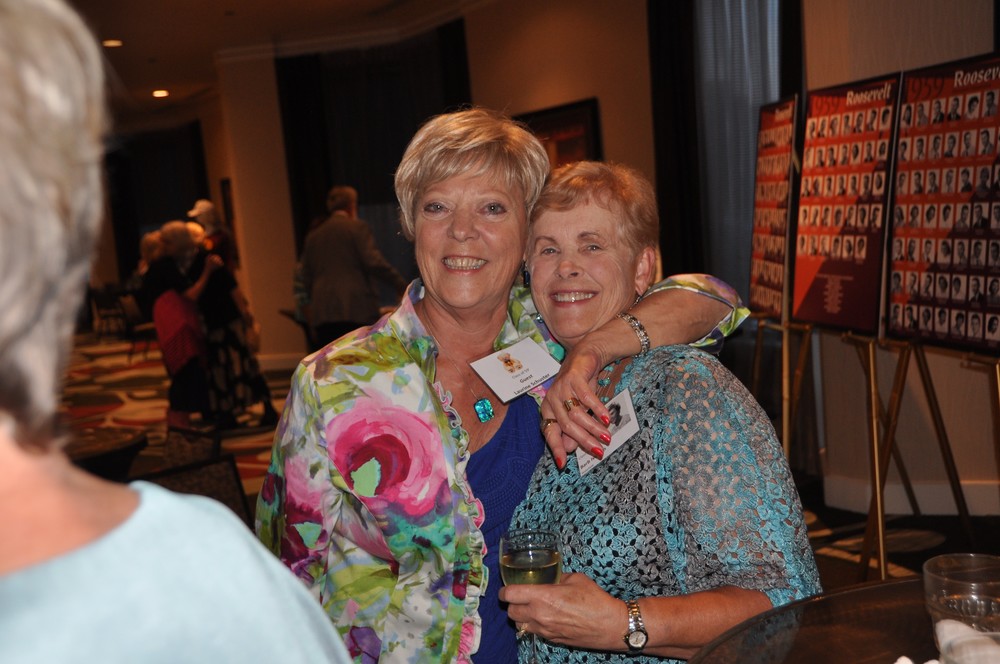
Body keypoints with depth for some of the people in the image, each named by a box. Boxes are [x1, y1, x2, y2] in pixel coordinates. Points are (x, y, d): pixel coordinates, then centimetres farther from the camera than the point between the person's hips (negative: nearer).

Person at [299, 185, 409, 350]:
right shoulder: (357, 227, 1)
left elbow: (306, 279, 17)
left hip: (322, 313, 5)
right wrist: (401, 285, -6)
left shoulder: (313, 236, 16)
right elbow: (374, 262, -12)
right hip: (356, 311, -5)